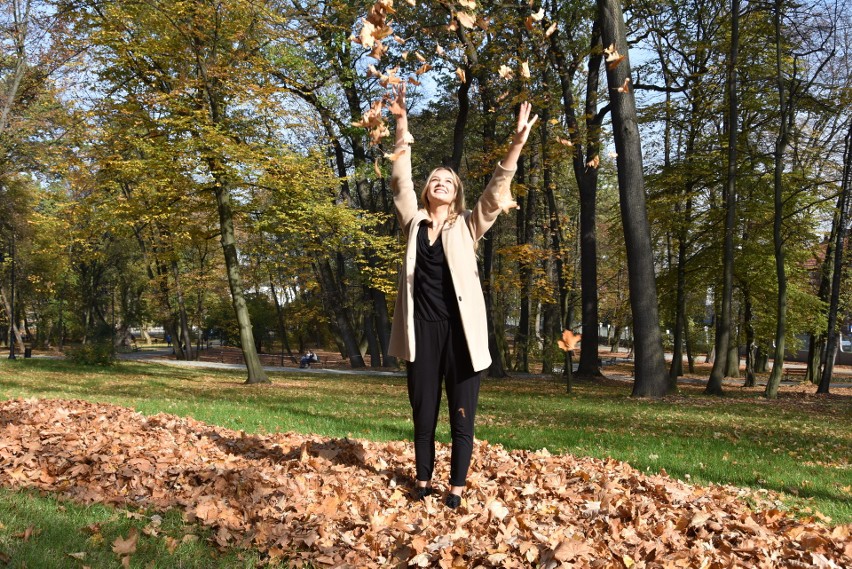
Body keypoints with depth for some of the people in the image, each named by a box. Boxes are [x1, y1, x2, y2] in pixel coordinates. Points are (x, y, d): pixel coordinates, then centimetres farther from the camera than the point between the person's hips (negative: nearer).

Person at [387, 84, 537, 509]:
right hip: (422, 328, 1)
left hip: (460, 328, -1)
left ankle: (456, 488, 14)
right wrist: (402, 125, -5)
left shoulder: (468, 226, 7)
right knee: (423, 412, 11)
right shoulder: (414, 221, 10)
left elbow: (495, 193, -3)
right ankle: (422, 482, 25)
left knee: (462, 414, 3)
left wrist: (517, 144, -14)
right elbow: (400, 180, 4)